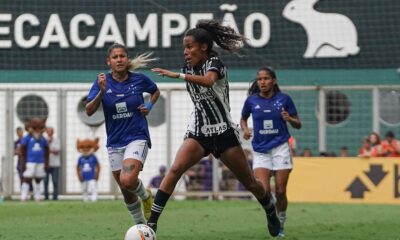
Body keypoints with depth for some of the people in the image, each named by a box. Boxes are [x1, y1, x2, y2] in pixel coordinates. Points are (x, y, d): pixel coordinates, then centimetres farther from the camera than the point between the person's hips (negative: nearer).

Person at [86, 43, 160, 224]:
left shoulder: (139, 80, -4)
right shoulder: (103, 82, -4)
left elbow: (155, 91, 18)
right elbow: (89, 111, -13)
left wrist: (149, 106, 0)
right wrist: (101, 92, -27)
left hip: (137, 138, -3)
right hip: (115, 142, 3)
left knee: (128, 180, -25)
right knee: (126, 190, 10)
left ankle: (145, 195, 8)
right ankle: (140, 224, 31)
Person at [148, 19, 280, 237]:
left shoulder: (214, 63, -12)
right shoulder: (188, 68, 6)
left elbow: (209, 80, -37)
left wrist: (178, 75, -46)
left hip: (223, 132, -4)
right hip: (198, 133, 4)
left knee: (248, 182, 6)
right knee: (175, 170, -21)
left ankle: (271, 212, 35)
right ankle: (152, 221, -26)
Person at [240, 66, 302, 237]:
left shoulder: (284, 99, -2)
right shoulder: (251, 100, 1)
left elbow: (298, 125, 5)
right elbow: (243, 119, 19)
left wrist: (289, 119, -16)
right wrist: (245, 129, -3)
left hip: (281, 148, -1)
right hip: (260, 150, 1)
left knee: (280, 191, -1)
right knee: (264, 191, -13)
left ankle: (280, 224, 19)